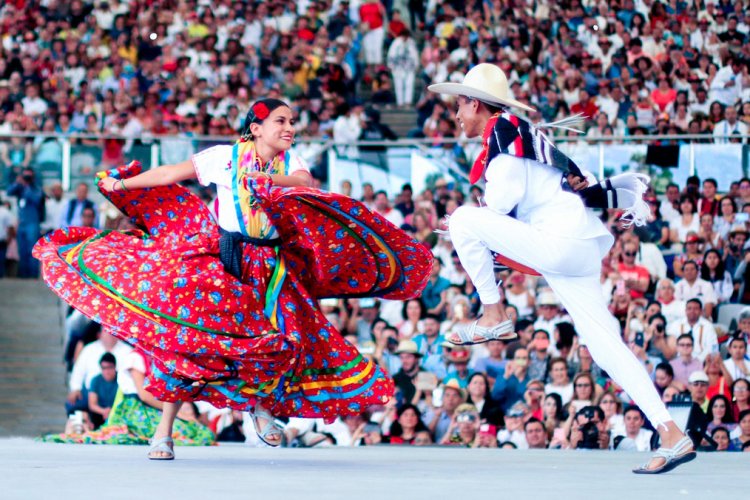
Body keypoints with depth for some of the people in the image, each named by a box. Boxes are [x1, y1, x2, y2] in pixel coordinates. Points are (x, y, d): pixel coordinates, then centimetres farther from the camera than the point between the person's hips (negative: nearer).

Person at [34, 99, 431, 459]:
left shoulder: (290, 162, 4)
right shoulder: (226, 157, -4)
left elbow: (304, 182, -17)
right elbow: (171, 174, 1)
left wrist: (268, 178, -35)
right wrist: (121, 184, 3)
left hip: (268, 266, 3)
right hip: (220, 259, -3)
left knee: (281, 339, -13)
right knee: (187, 331, -12)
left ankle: (261, 403, 17)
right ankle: (164, 430, -4)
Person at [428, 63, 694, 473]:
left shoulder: (502, 129, -2)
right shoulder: (524, 134, 26)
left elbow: (506, 197, -12)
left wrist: (470, 225, 5)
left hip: (561, 242, -10)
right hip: (583, 247, 10)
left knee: (464, 219, -8)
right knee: (604, 342, 3)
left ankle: (493, 318, -4)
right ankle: (671, 435, -4)